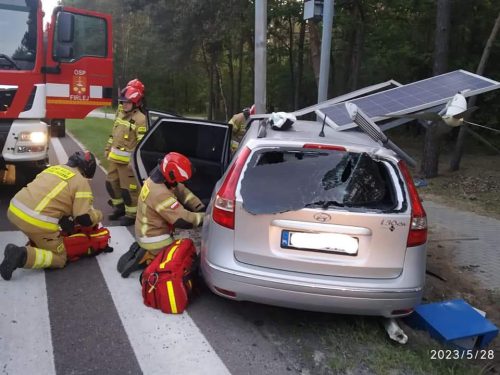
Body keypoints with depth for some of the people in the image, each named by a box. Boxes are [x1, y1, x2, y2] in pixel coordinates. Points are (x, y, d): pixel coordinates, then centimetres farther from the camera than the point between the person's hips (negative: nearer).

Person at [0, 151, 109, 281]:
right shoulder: (81, 182, 0)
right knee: (59, 259, 10)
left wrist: (64, 218, 32)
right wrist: (98, 215, 17)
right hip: (38, 222, -7)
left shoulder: (55, 167, 19)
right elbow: (84, 218, -5)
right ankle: (23, 255, -11)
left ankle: (34, 245, 19)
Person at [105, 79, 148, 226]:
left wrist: (134, 160, -24)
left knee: (128, 188, -2)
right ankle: (119, 207, 35)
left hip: (127, 160, -9)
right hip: (115, 158, 9)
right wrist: (108, 148, 23)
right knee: (111, 183, 18)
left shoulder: (140, 119, -17)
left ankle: (131, 214, 11)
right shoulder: (121, 113, 11)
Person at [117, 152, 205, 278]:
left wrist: (201, 208, -9)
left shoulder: (157, 179, -3)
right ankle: (146, 258, -3)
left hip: (147, 232, 9)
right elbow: (183, 220, -31)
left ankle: (141, 250, 11)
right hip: (153, 238, -9)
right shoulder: (161, 194, -31)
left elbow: (183, 192, 1)